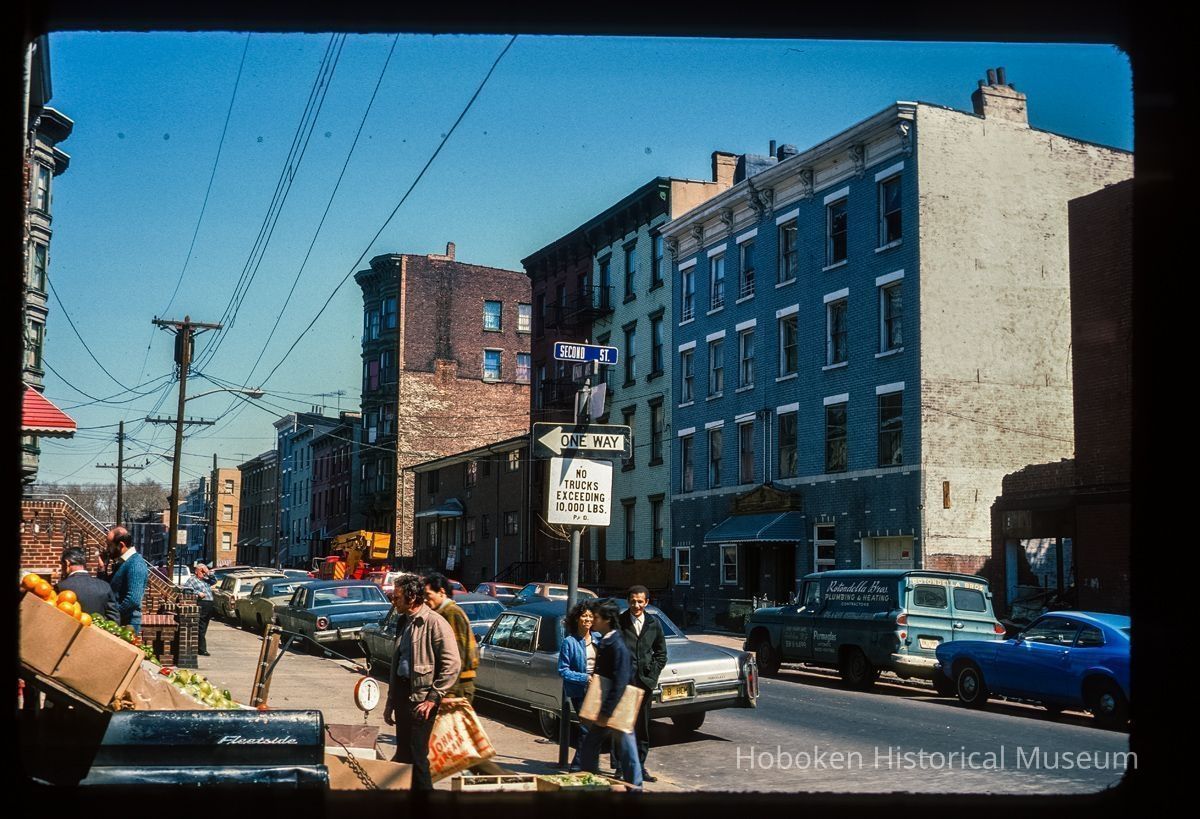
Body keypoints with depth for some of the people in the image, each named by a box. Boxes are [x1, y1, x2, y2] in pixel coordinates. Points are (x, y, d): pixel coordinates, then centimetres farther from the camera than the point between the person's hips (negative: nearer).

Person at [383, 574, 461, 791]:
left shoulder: (435, 623, -13)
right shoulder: (404, 622, 14)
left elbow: (452, 665, -17)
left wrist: (433, 698, -17)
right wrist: (391, 700, 20)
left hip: (421, 697, -8)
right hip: (403, 694, 9)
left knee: (417, 756, -8)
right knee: (403, 753, 13)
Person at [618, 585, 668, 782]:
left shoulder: (653, 625, 8)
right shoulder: (618, 623, -3)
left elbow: (661, 653, 17)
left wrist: (652, 674, 6)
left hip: (644, 683, 4)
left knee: (643, 728, 9)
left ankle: (640, 767, 18)